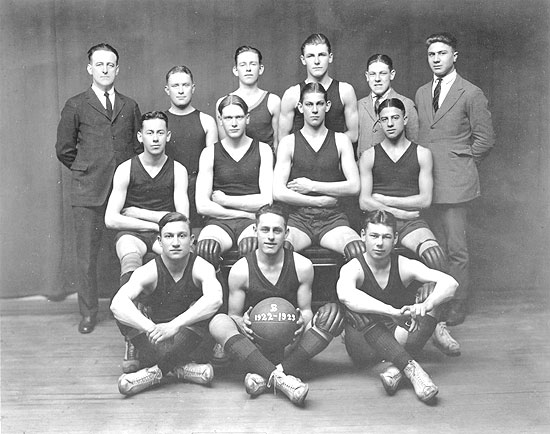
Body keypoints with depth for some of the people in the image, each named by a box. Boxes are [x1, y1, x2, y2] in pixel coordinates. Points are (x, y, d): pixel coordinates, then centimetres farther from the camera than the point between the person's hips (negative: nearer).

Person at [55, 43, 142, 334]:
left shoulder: (130, 107, 13)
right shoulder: (76, 106, 7)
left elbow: (139, 146, 17)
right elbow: (64, 149, 9)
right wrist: (86, 171, 9)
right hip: (88, 192, -1)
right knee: (86, 254, 2)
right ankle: (88, 313, 15)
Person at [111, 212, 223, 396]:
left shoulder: (202, 268, -16)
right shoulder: (149, 272, -15)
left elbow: (214, 299, -38)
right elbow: (117, 304, -32)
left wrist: (174, 325, -47)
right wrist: (151, 328, -49)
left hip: (190, 337, 0)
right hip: (156, 342, 1)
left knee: (203, 308, -29)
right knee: (126, 310, -23)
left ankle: (157, 371, -26)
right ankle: (178, 366, -28)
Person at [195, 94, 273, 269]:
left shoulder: (262, 150, 11)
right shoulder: (209, 153, 10)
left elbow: (268, 200, 0)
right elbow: (202, 206, 1)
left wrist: (225, 200, 0)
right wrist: (246, 213, -3)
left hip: (252, 222, 0)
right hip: (219, 221, 1)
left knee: (252, 246, -37)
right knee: (206, 248, -34)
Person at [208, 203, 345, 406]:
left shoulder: (302, 266, -5)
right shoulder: (240, 270, -7)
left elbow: (306, 310, 5)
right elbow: (234, 315, 2)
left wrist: (304, 321, -19)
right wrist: (241, 322, -22)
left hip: (291, 342, 1)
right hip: (255, 344, -1)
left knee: (333, 313, -22)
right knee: (218, 322, -28)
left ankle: (264, 376, -33)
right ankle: (279, 377, -43)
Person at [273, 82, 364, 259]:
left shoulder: (341, 140, 11)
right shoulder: (288, 143, 6)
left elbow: (354, 186, 0)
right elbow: (278, 192, -4)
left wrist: (312, 186, -4)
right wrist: (320, 201, -4)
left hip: (332, 218, 1)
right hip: (298, 217, -1)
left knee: (360, 251, -29)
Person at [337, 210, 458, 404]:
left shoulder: (405, 266, -7)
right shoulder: (353, 268, -15)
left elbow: (450, 283, -19)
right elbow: (345, 294, -40)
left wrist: (425, 306, -39)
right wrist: (394, 312, -48)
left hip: (400, 340, 3)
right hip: (365, 346, -3)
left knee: (433, 292, -16)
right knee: (355, 312, -33)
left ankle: (396, 369, -30)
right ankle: (411, 368, -38)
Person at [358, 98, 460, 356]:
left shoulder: (421, 154, 14)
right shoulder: (369, 156, 15)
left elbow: (425, 200, 4)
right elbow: (364, 202, 5)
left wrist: (384, 200, 0)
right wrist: (398, 211, -6)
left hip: (411, 221, 0)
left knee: (434, 253, -32)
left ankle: (439, 325, -24)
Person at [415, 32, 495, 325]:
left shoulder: (471, 94, -2)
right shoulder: (421, 94, 15)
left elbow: (485, 139, 0)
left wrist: (462, 164, -1)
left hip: (455, 182, -5)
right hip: (428, 180, 5)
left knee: (456, 249, -2)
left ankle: (457, 308, 8)